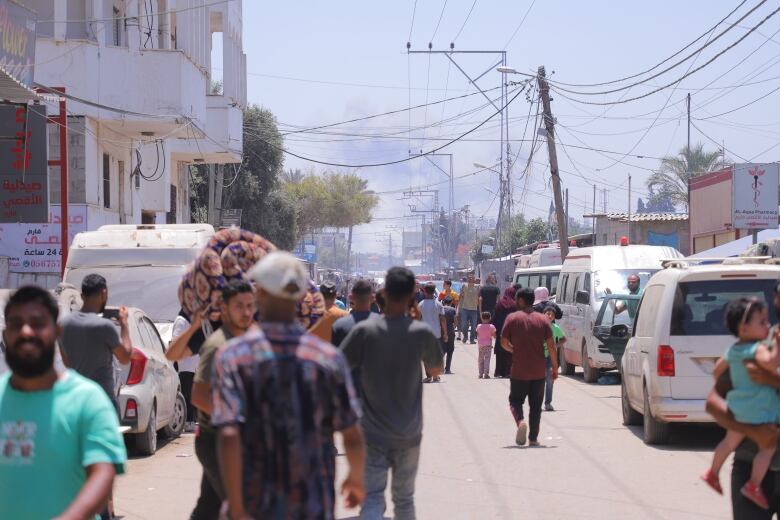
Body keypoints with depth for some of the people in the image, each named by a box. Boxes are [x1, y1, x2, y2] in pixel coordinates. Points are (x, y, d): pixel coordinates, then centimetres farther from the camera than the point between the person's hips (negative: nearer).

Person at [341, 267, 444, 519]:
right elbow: (436, 370, 11)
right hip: (408, 434, 2)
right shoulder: (422, 332, -7)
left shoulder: (364, 331, -10)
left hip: (373, 433, -1)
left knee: (372, 498, -5)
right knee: (404, 498, 17)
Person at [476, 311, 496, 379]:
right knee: (487, 359, -4)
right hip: (488, 344, -3)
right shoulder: (491, 326, -8)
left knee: (481, 359, 12)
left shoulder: (479, 326, 0)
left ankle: (481, 374, 13)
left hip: (480, 345, 3)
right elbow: (494, 336, -6)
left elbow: (477, 335, 5)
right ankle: (486, 374, -11)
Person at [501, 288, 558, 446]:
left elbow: (504, 342, -2)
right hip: (539, 371, 2)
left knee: (515, 400, 10)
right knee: (536, 405, 11)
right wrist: (555, 367, 6)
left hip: (519, 370, -2)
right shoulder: (542, 320, 1)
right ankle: (533, 438, 9)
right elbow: (551, 345, -2)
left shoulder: (512, 318, -4)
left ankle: (520, 421, -20)